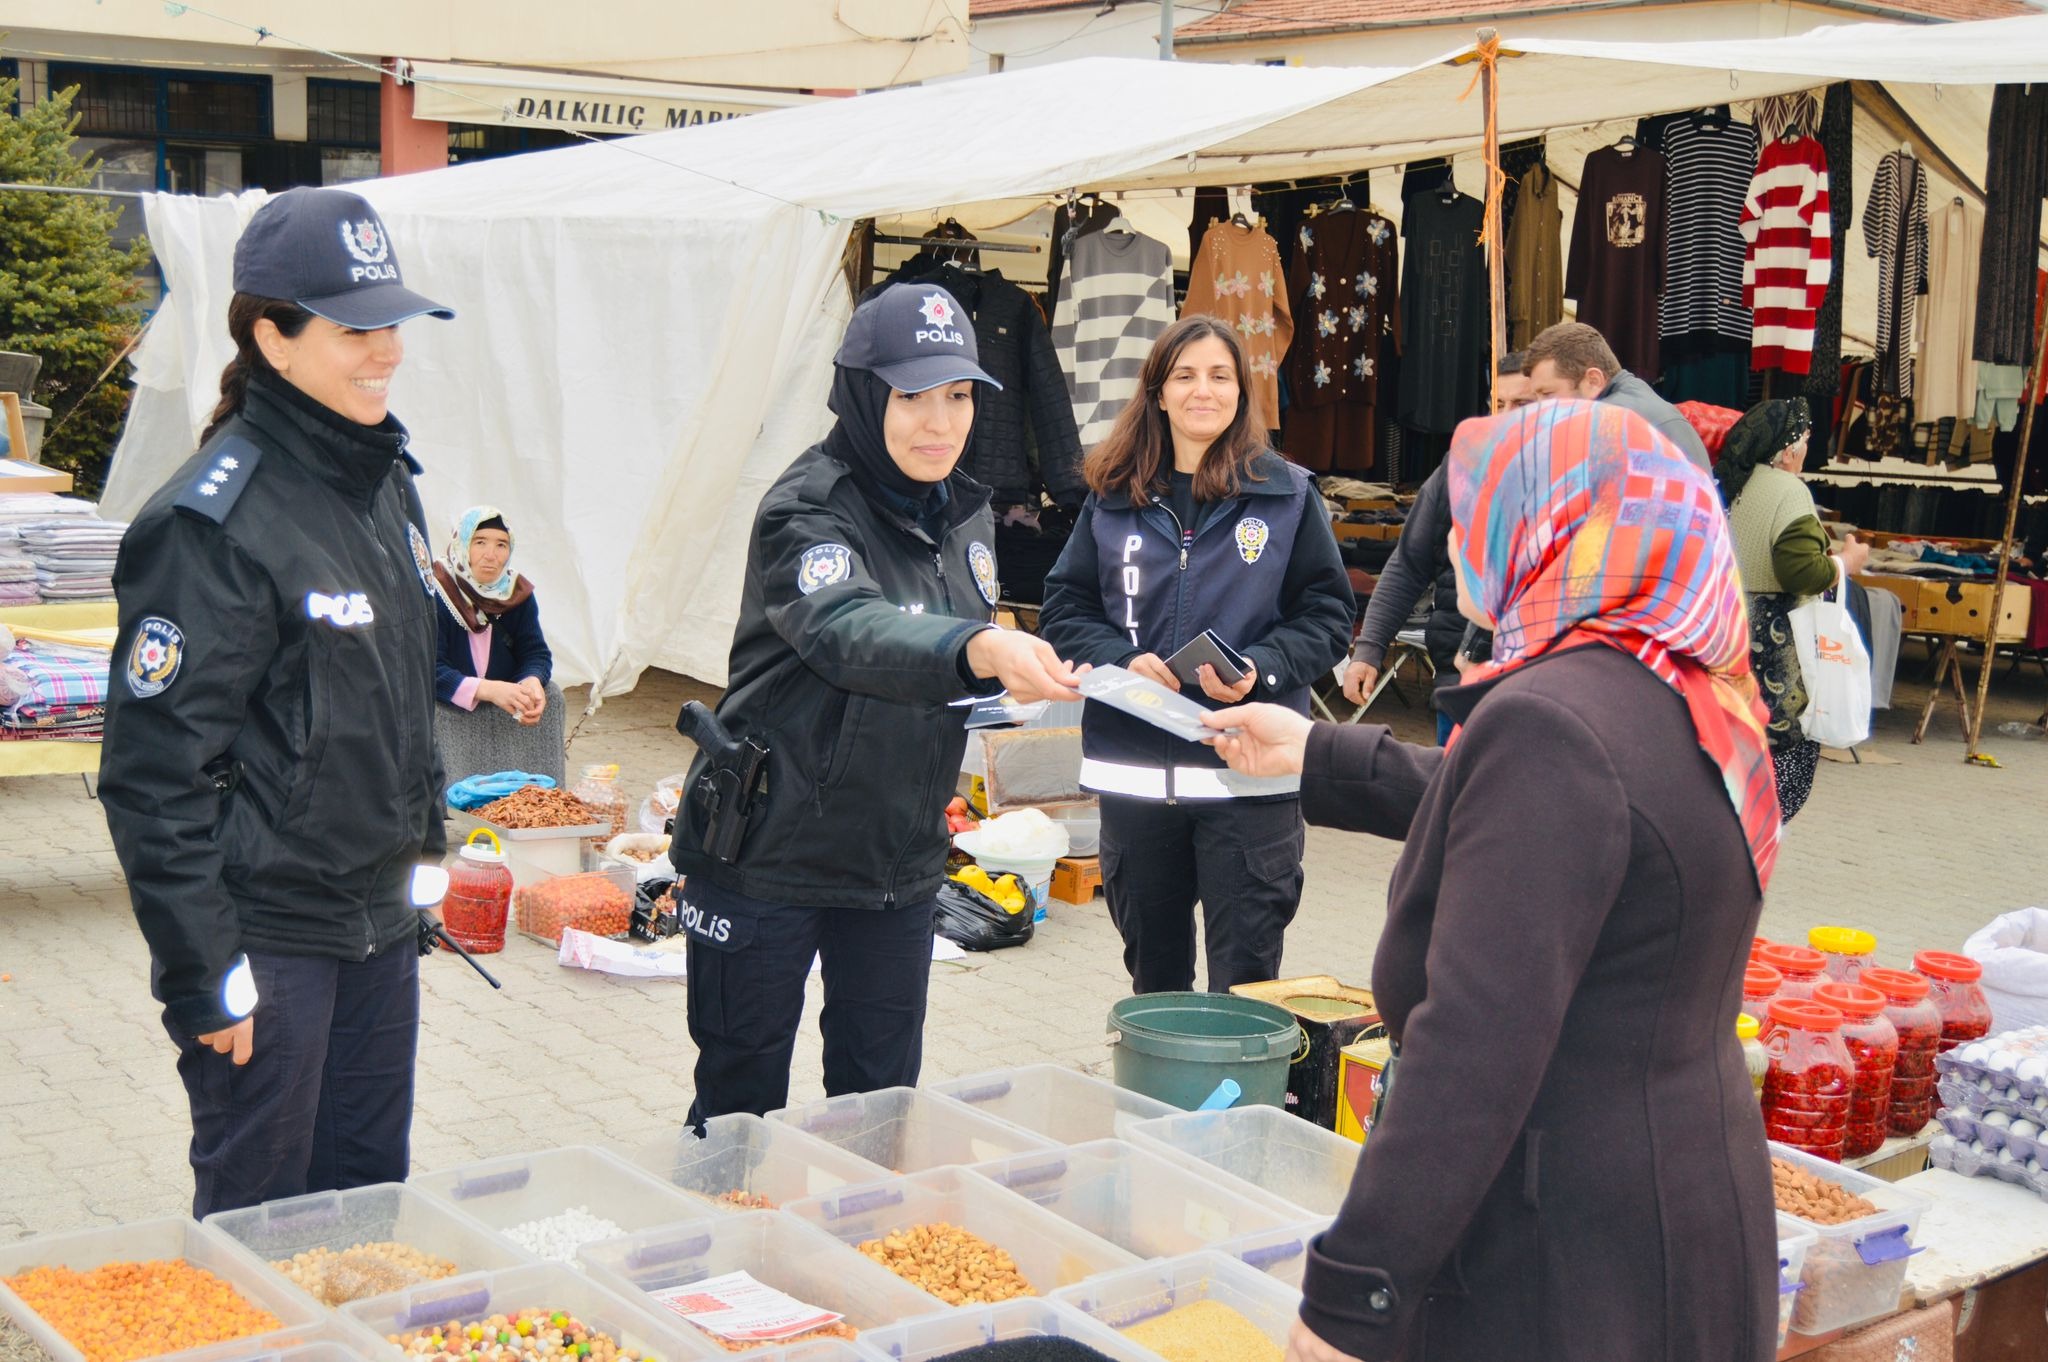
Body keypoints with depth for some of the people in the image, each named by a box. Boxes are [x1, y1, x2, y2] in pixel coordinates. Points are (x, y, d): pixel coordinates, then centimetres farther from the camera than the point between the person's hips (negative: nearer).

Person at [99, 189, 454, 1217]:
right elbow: (155, 773, -18)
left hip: (380, 920, 8)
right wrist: (203, 977, -18)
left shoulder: (385, 477, 7)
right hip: (268, 935, -8)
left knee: (371, 1203, 17)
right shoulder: (211, 522, -19)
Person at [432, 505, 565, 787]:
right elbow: (428, 670, -23)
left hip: (506, 702, 6)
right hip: (445, 706, -6)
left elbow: (536, 653, -3)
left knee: (549, 695, -14)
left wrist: (532, 682, -28)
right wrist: (487, 690, -37)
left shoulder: (517, 592, 0)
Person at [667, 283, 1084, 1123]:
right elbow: (844, 630, -37)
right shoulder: (807, 508, -16)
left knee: (882, 1100, 14)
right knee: (740, 1104, 7)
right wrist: (978, 648, -53)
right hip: (767, 854, -6)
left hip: (900, 858, 6)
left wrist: (1016, 679, -3)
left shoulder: (966, 513, 7)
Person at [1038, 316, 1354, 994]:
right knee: (1152, 970, 17)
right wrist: (1122, 659, -11)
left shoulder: (1288, 494, 1)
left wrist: (1259, 669, -16)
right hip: (1133, 772, 3)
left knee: (1244, 983, -1)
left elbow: (1327, 616, 1)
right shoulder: (1115, 498, 7)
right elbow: (1065, 610, 8)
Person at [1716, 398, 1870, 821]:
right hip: (1773, 640, -8)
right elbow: (1803, 571, -22)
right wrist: (1845, 562, -5)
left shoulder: (1727, 485, 10)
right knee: (1788, 744, 0)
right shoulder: (1787, 491, -14)